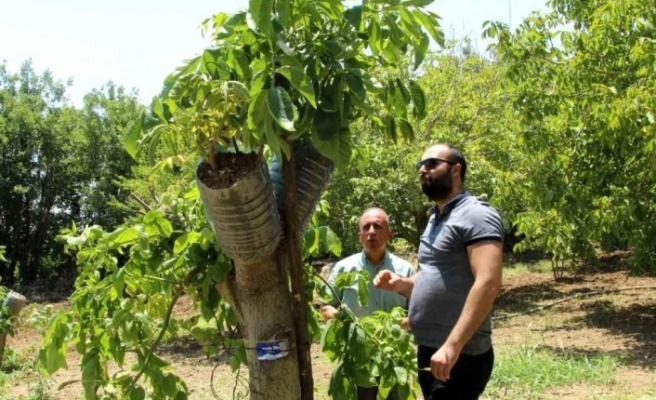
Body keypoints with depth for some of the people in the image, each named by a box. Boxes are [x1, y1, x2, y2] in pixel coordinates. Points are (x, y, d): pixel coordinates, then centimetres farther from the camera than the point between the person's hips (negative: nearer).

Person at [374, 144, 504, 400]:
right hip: (429, 351, 9)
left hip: (459, 356, -9)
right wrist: (400, 284, 5)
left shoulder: (476, 215, -12)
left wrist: (452, 346, -29)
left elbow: (488, 283, -23)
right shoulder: (436, 220, 17)